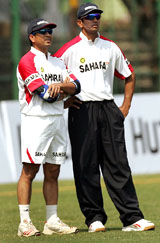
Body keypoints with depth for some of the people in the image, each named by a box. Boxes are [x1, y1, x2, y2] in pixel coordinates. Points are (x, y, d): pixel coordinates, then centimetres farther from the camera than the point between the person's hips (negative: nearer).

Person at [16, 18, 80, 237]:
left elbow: (76, 86, 6)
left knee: (53, 173, 8)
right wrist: (64, 92, 1)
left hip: (58, 120, 7)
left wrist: (60, 85, -14)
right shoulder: (27, 61, -6)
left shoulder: (58, 62, 18)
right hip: (35, 120, -7)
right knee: (29, 171, -8)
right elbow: (45, 94, -15)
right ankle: (25, 223, -8)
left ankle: (52, 221, 10)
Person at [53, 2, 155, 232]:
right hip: (82, 111, -3)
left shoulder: (111, 47, 12)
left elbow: (129, 76, 21)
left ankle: (132, 218, -3)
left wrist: (125, 107, 12)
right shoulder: (70, 49, -1)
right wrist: (63, 100, -3)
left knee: (118, 165, 0)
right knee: (86, 166, -2)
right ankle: (94, 218, 5)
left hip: (109, 110, 3)